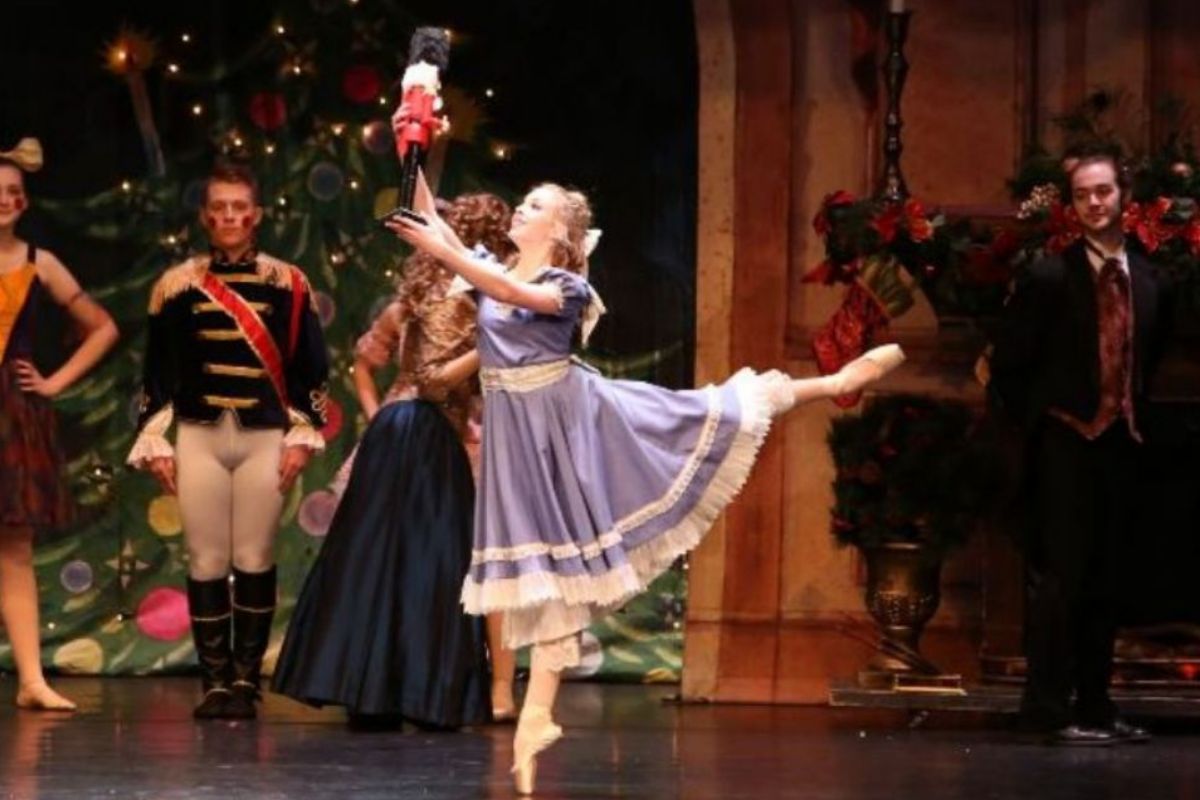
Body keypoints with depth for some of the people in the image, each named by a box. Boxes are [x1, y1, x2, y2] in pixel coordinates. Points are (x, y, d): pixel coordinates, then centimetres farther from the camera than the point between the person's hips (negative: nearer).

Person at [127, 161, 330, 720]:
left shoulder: (287, 284, 5)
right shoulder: (177, 285, 6)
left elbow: (310, 367, 7)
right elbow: (158, 370, 7)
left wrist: (302, 437, -1)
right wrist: (155, 443, 2)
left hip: (266, 437, -1)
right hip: (199, 436, 1)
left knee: (254, 561, -1)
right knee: (206, 562, -1)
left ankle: (246, 680, 6)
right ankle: (215, 682, 5)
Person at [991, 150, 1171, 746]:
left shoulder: (1149, 281, 8)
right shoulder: (1050, 278, -9)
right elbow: (1008, 366, -4)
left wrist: (1134, 413, 11)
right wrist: (1039, 422, -4)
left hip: (1119, 444, 6)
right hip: (1065, 444, -6)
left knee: (1103, 582, 10)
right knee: (1062, 577, -8)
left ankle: (1095, 708, 17)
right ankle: (1050, 709, -5)